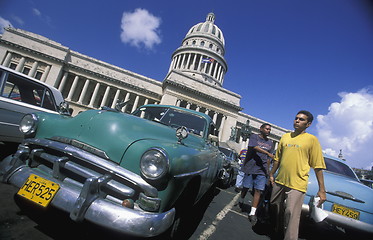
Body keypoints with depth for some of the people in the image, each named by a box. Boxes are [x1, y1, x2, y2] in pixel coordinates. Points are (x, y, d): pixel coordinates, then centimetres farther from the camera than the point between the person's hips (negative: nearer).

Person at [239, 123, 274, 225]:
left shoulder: (270, 143, 17)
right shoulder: (254, 137, 2)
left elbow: (268, 159, 22)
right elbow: (254, 147, -17)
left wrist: (267, 170, 19)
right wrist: (267, 153, -24)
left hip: (262, 170, 3)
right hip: (251, 167, -3)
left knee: (258, 190, -3)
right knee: (245, 187, 6)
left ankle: (252, 213, 1)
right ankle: (241, 202, 32)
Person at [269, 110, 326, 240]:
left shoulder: (311, 139, -4)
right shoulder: (285, 137, 9)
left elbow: (318, 166, -6)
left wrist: (322, 190, -9)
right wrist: (271, 174, 15)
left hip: (297, 185, -5)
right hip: (279, 182, 6)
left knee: (291, 215, -10)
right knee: (275, 209, 19)